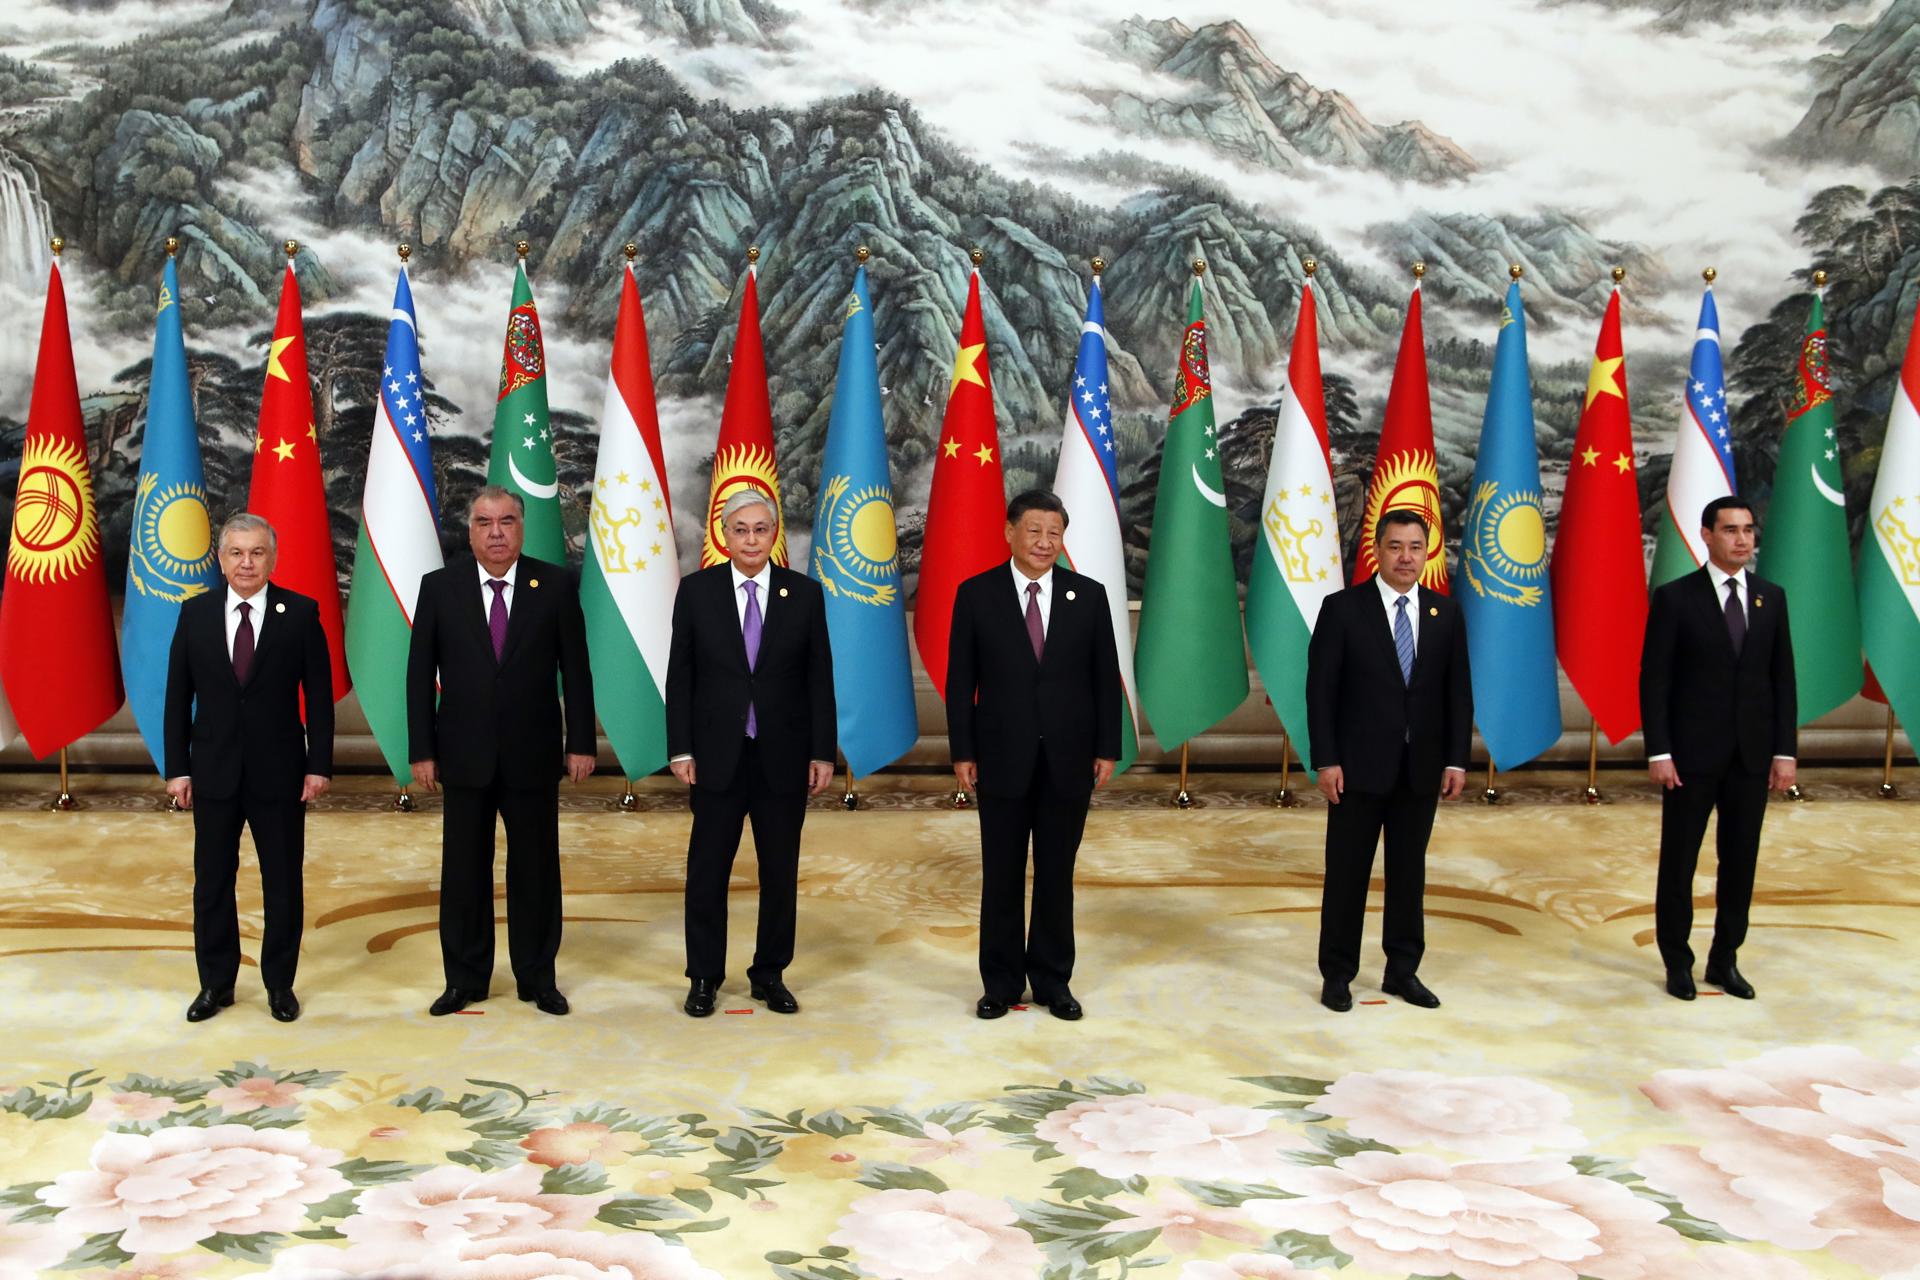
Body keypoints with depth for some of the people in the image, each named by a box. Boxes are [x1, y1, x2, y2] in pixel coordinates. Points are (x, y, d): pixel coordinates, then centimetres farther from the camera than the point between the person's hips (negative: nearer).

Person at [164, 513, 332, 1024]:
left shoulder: (300, 612, -4)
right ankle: (216, 982, 23)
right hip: (213, 771, 2)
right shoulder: (196, 613, 2)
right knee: (212, 881, 9)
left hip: (279, 771, -2)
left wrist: (319, 765, -7)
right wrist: (177, 768, 0)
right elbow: (178, 697, 4)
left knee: (283, 882, 7)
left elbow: (319, 694, -3)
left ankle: (280, 983, 20)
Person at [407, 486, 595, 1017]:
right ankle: (465, 978, 20)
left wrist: (581, 742, -2)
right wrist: (421, 751, -3)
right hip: (465, 755, 0)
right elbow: (420, 674, 1)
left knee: (535, 868, 8)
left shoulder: (555, 584, -2)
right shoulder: (440, 587, -1)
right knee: (464, 869, 8)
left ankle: (537, 977, 20)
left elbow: (575, 669, 0)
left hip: (534, 754, 0)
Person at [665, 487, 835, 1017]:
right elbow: (680, 676, 1)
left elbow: (820, 678, 2)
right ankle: (704, 977, 18)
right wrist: (680, 749, -4)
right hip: (718, 754, -1)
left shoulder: (805, 593, 0)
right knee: (707, 869, 5)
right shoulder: (697, 590, -1)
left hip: (784, 755, 1)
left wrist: (823, 752, -2)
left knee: (781, 871, 8)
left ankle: (770, 975, 21)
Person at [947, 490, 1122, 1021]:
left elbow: (1106, 678, 4)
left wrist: (1107, 749, 0)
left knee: (1057, 876, 9)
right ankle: (1001, 982, 20)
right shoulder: (976, 594, -1)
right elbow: (961, 680, 0)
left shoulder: (1088, 595, 2)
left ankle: (1053, 981, 21)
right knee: (1001, 876, 8)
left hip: (1068, 759, 1)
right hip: (1002, 758, -1)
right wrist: (962, 752, -4)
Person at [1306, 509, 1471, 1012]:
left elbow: (1458, 693, 7)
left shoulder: (1446, 614, 5)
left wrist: (1456, 759, 0)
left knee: (1409, 872, 10)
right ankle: (1337, 974, 14)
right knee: (1347, 873, 4)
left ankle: (1403, 970, 21)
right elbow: (1321, 689, -6)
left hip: (1421, 768, 3)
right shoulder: (1343, 609, -5)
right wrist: (1326, 760, -11)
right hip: (1360, 766, -3)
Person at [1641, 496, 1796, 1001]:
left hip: (1753, 754, 4)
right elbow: (1654, 680, -6)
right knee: (1679, 860, 5)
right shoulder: (1674, 597, -5)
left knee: (1740, 861, 9)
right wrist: (1659, 752, -12)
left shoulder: (1771, 597, 7)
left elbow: (1782, 679, 7)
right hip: (1693, 753, -3)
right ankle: (1677, 963, 17)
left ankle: (1724, 960, 21)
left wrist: (1784, 751, 1)